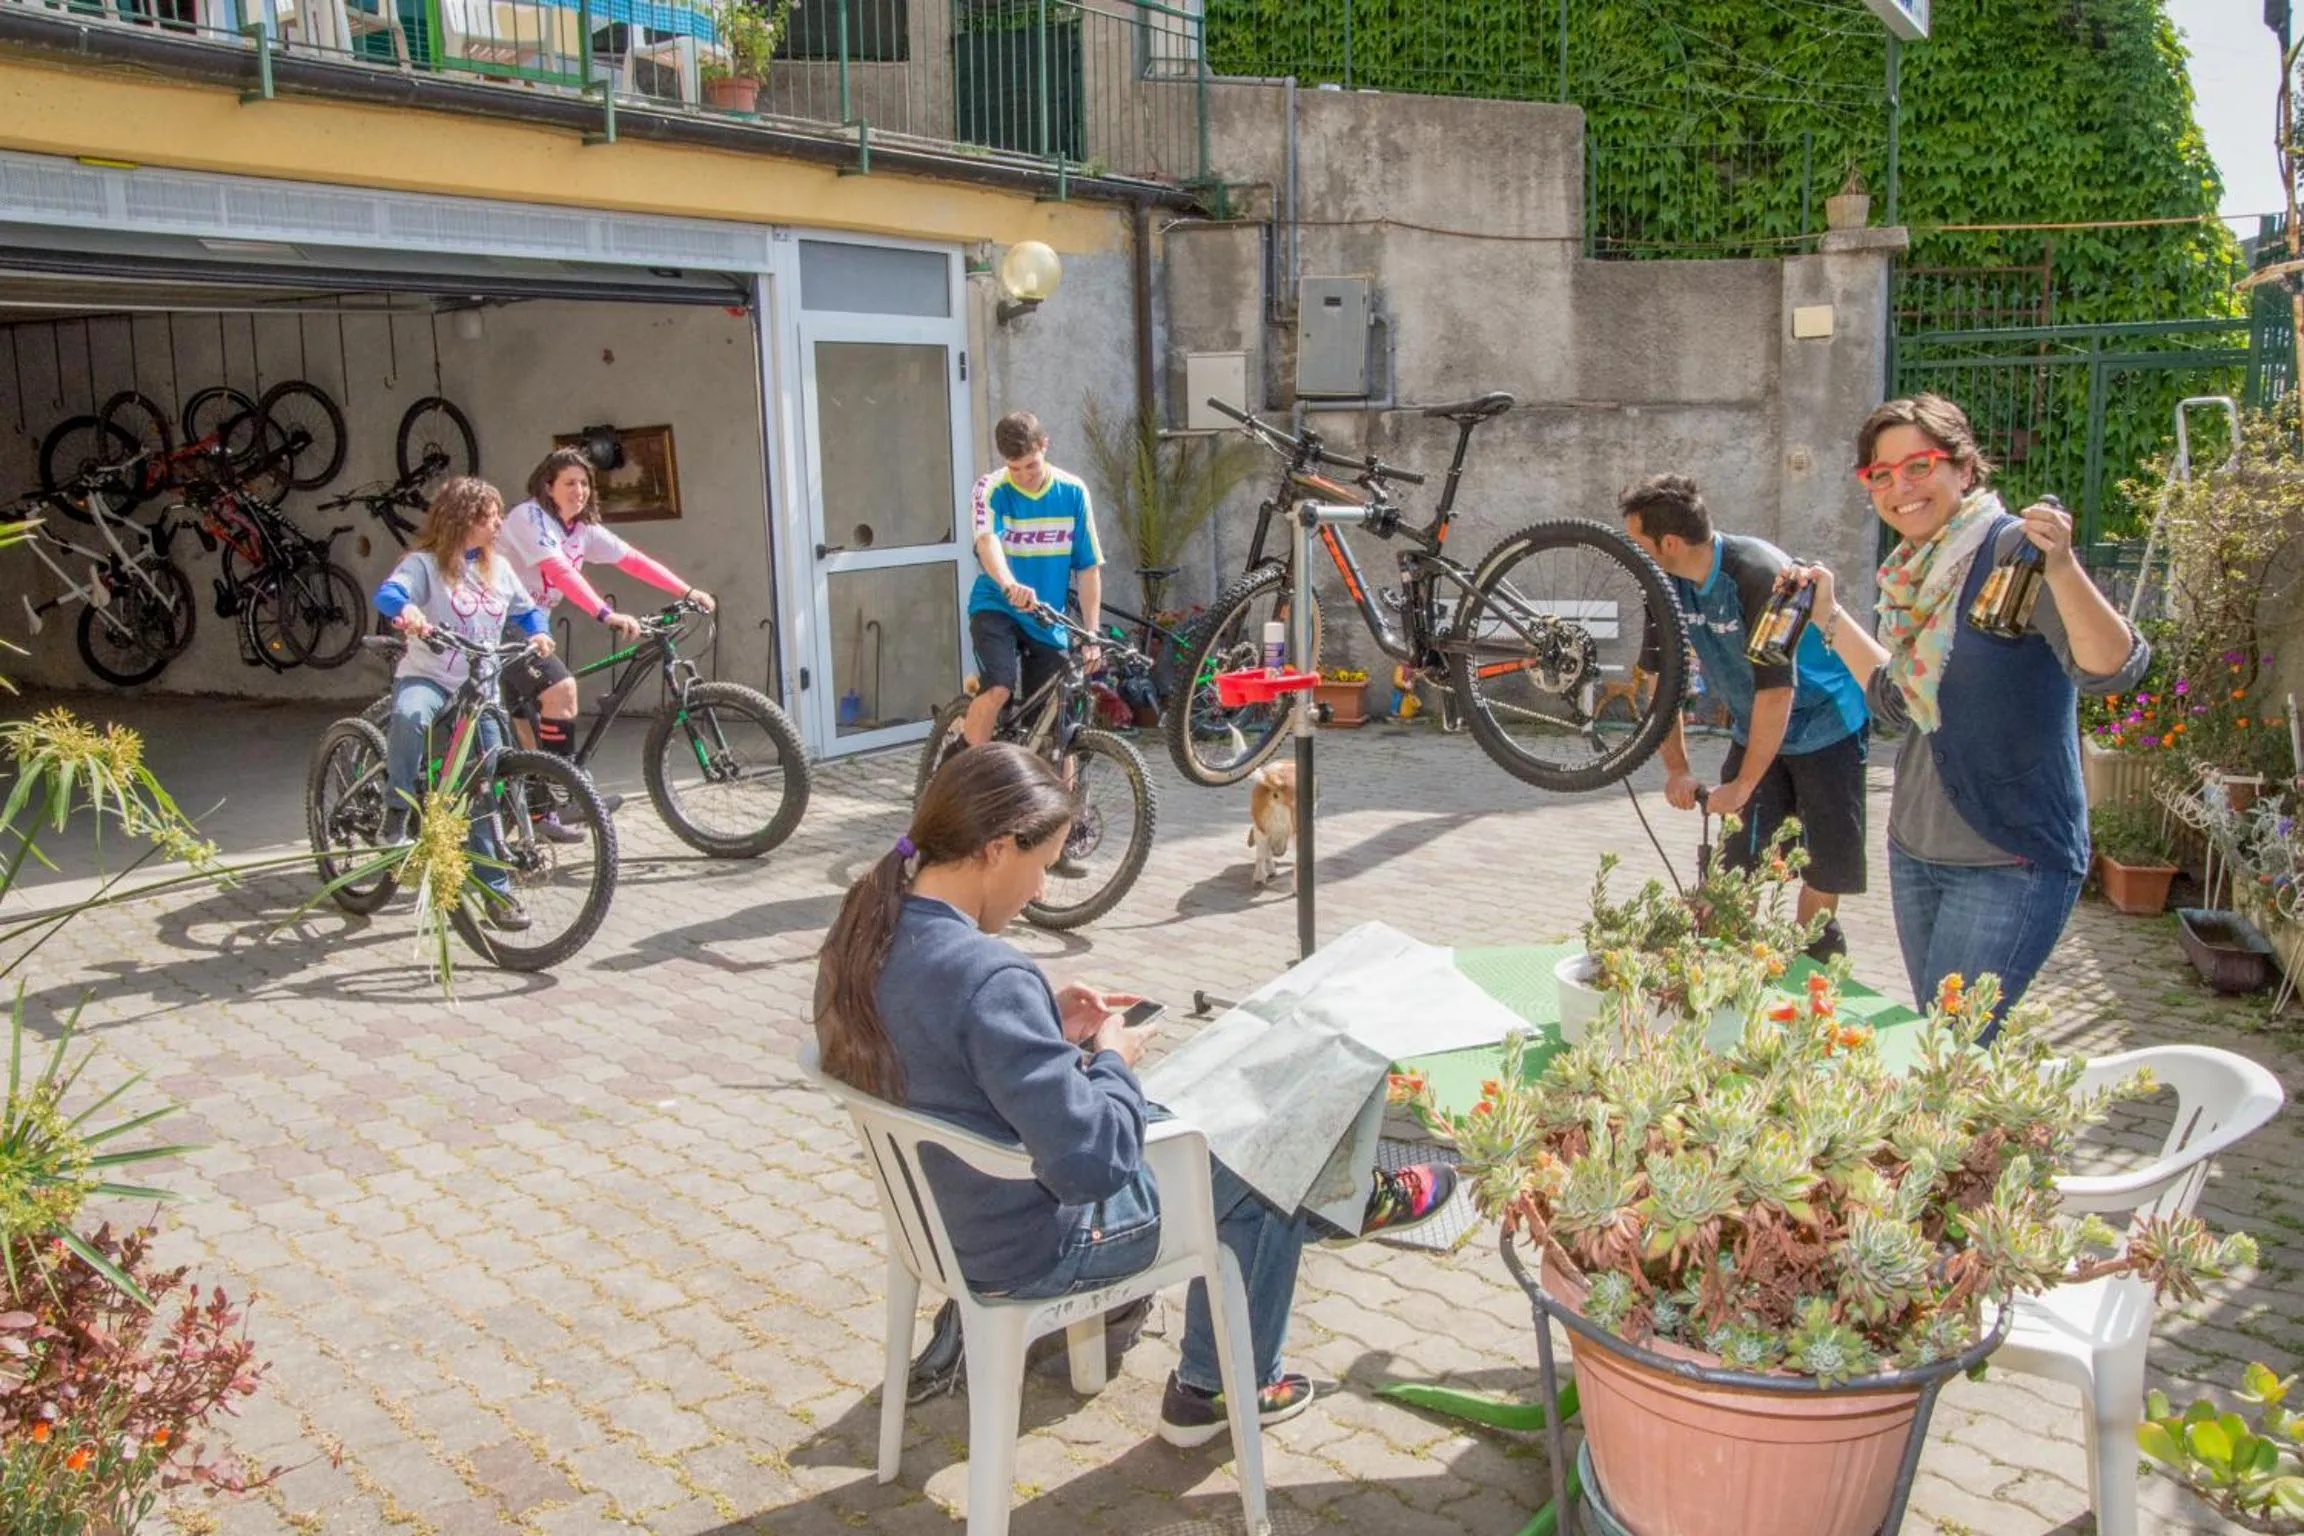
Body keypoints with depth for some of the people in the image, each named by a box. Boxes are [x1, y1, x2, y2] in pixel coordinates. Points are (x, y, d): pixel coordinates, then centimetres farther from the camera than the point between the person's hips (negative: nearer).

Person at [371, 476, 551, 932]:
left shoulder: (498, 569, 9)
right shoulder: (426, 563, -7)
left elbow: (527, 611, 19)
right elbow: (387, 593, -23)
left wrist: (538, 634, -4)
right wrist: (406, 610, -47)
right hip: (426, 677, -4)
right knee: (409, 715, -41)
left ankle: (497, 889, 7)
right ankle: (399, 810, -21)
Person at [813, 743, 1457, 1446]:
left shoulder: (865, 934, -7)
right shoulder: (989, 978, -34)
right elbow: (1092, 1158, -32)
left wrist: (1049, 1026, 2)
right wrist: (1113, 1061, -14)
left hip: (941, 1213, 9)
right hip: (1034, 1248, -8)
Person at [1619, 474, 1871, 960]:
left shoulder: (1758, 575, -29)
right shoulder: (1669, 583, -9)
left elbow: (1777, 689, -30)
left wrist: (1744, 784, -25)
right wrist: (1676, 768, -2)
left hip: (1824, 726, -5)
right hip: (1753, 728, 6)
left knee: (1826, 865, 1)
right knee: (1736, 865, -4)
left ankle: (1810, 960, 19)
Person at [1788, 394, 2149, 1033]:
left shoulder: (2011, 549, -15)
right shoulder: (1917, 573, 8)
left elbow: (2114, 668, -28)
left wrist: (2061, 568, -43)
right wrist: (1830, 617, 11)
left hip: (2011, 860, -8)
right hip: (1915, 850, 8)